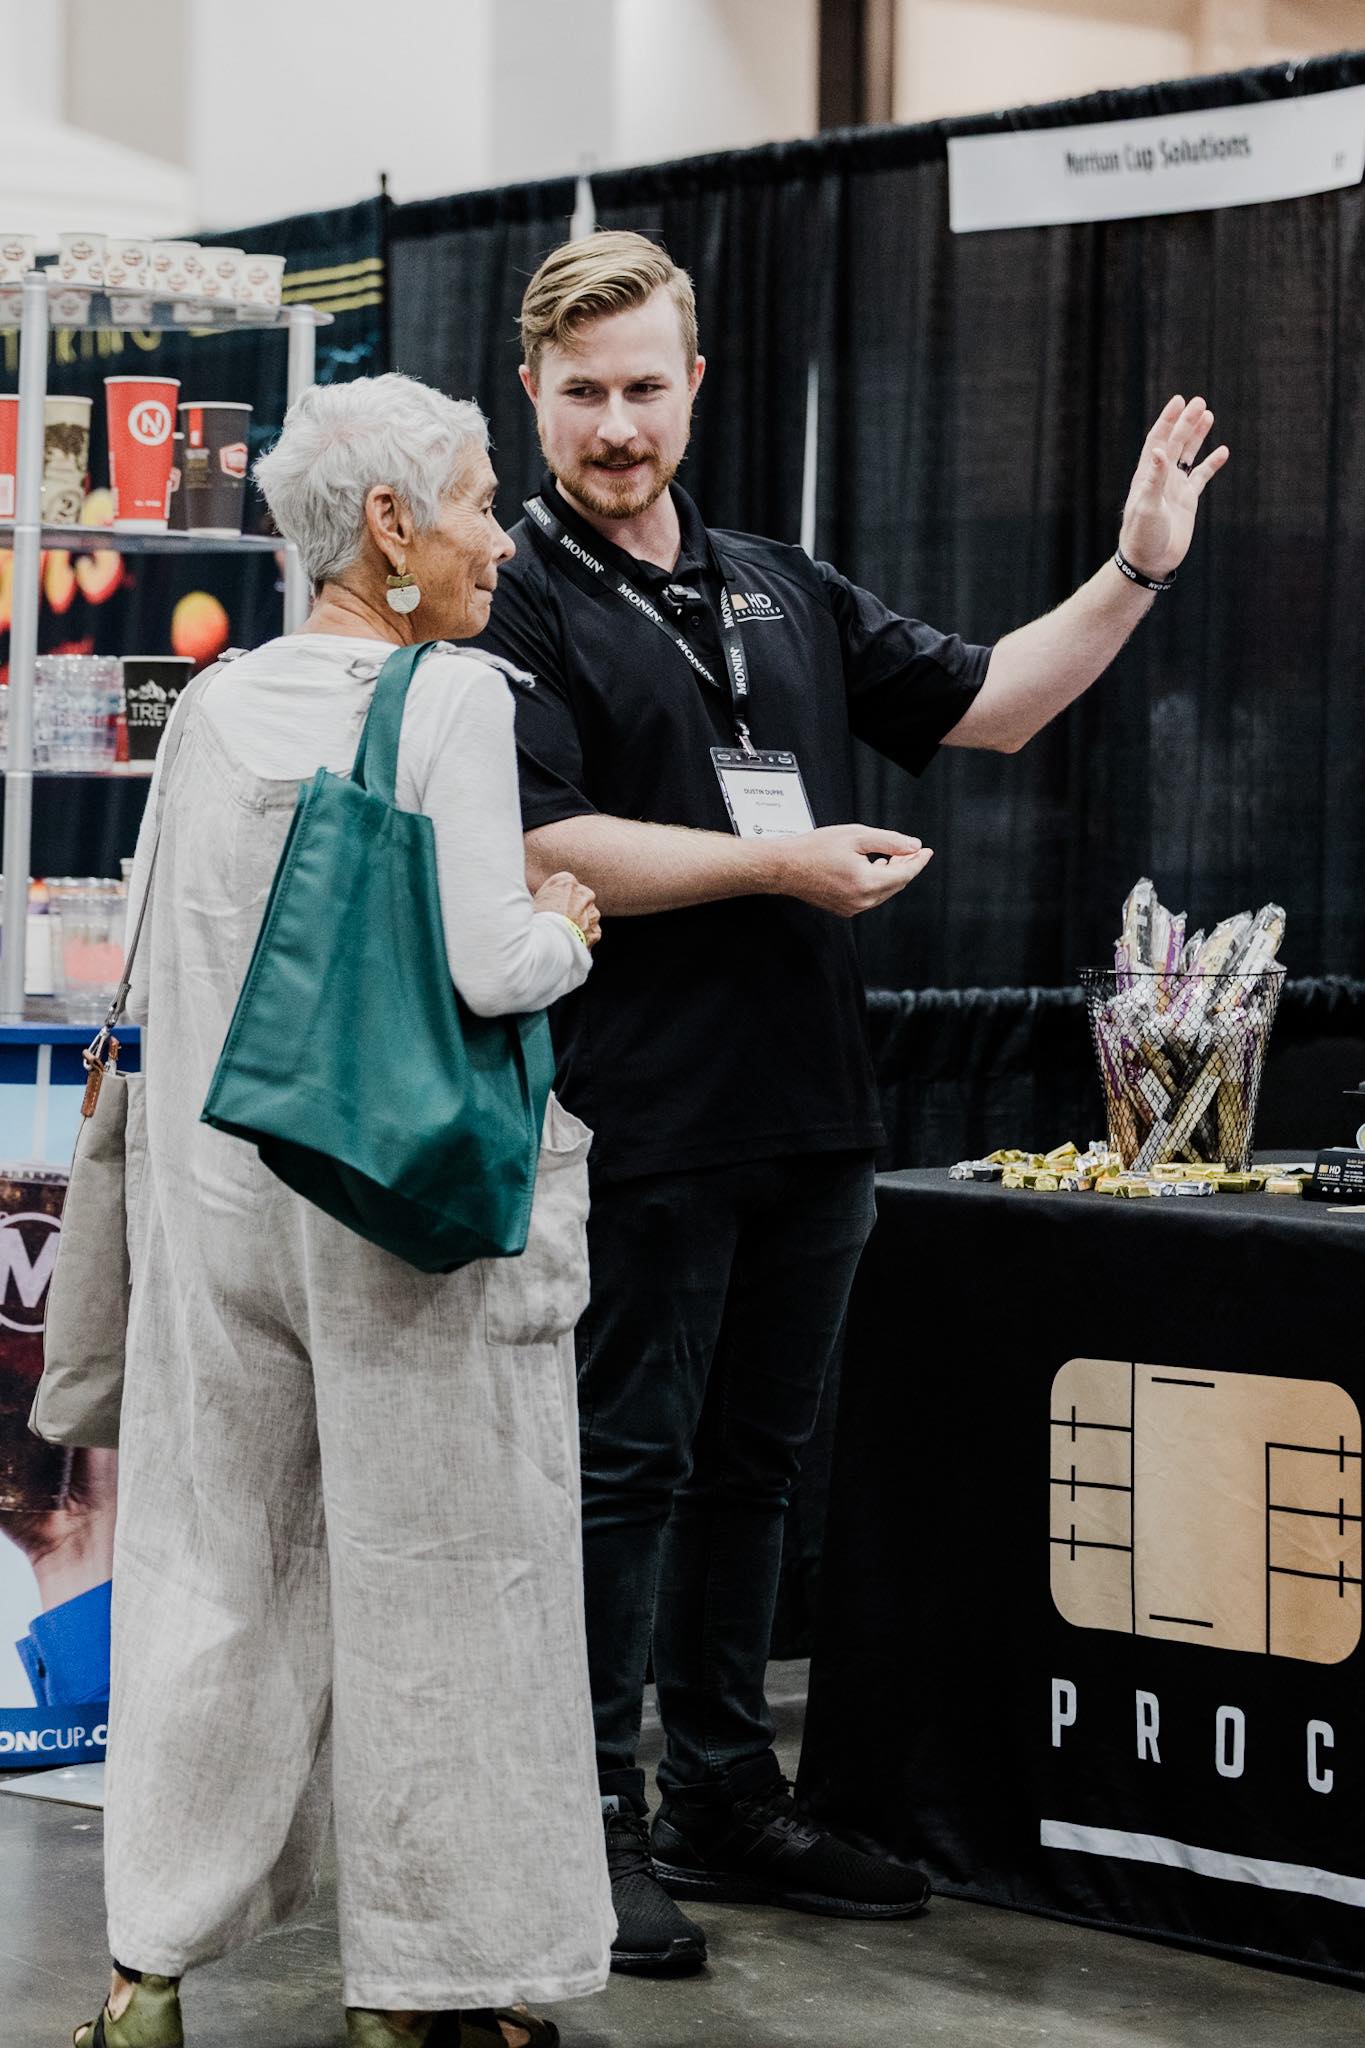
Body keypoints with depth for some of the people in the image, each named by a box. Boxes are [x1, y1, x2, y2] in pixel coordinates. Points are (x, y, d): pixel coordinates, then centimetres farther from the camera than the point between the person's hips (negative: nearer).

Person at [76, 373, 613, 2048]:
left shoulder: (217, 704, 6)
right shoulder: (451, 697, -11)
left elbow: (168, 955, 14)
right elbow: (485, 965, -19)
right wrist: (564, 929, 1)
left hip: (225, 1184, 6)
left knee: (218, 1560, 13)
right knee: (430, 1572, 4)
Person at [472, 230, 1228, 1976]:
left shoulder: (783, 591, 17)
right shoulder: (517, 604, -6)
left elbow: (985, 706, 21)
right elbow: (533, 847, -17)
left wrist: (1135, 573, 9)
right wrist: (778, 863, -16)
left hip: (807, 1108, 7)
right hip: (642, 1124, -7)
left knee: (750, 1463, 14)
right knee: (624, 1468, -3)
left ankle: (722, 1800, 24)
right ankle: (592, 1826, 5)